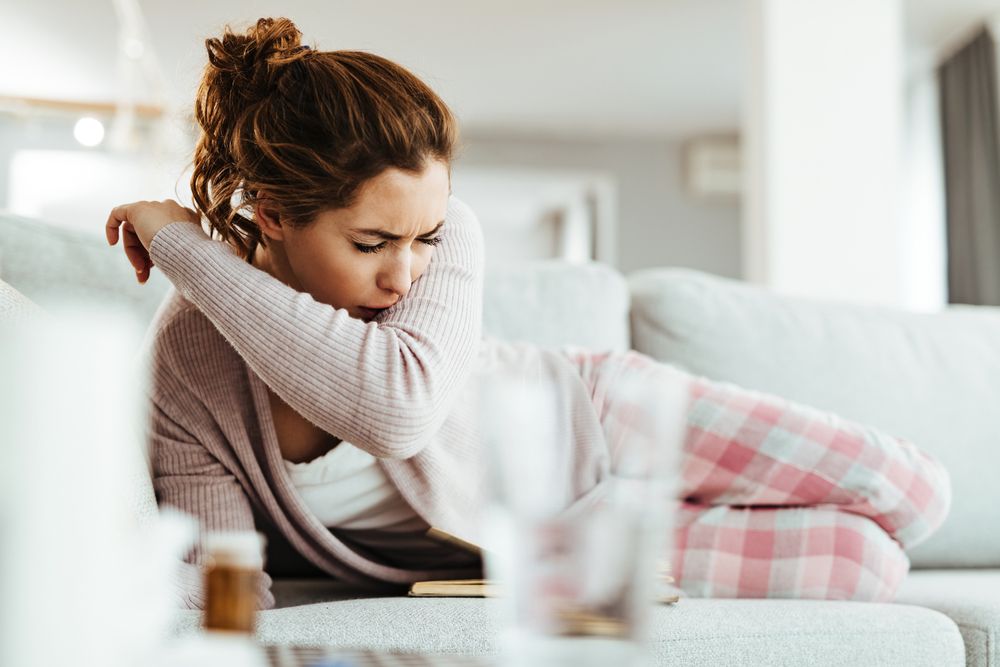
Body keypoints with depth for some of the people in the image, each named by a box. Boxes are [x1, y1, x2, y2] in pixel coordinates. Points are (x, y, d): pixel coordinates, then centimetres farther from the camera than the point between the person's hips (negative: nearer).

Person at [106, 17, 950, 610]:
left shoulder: (442, 232, -29)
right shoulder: (186, 359, -25)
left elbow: (402, 405, -49)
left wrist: (185, 246, -41)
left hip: (590, 422, 1)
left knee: (916, 494, 1)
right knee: (873, 562, -6)